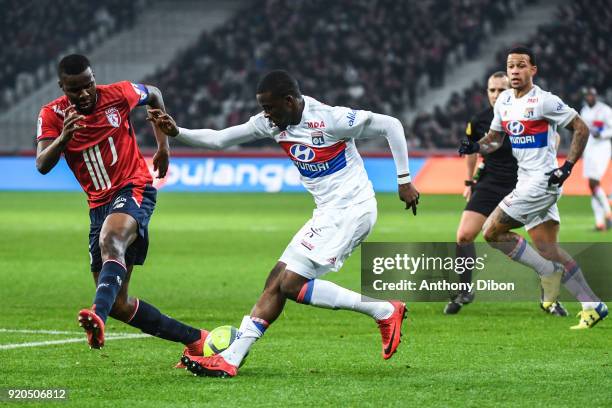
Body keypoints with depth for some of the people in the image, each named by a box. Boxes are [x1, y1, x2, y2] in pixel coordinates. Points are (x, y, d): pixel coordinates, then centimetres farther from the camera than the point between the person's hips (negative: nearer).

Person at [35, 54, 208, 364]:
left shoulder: (119, 94, -5)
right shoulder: (52, 115, -4)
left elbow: (154, 95, 19)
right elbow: (42, 166, -19)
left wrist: (163, 144, 14)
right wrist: (63, 137, -38)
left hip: (134, 190, -5)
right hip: (99, 205, 5)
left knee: (110, 241, -39)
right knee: (118, 304, 1)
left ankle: (98, 316, -64)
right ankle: (194, 339, 12)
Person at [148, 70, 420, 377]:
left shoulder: (330, 120, -19)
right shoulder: (272, 123, 4)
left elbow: (391, 126, -13)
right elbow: (219, 139, 8)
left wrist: (404, 180, -10)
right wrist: (176, 132, -6)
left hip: (351, 210, -8)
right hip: (328, 213, 8)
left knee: (292, 284, -15)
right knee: (276, 281, 3)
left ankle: (384, 312, -8)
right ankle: (230, 358, 3)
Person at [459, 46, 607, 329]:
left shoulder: (545, 101, -13)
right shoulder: (503, 101, 11)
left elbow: (581, 129, -9)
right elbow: (495, 138, 21)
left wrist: (567, 167, -15)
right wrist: (475, 147, -1)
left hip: (542, 181, -8)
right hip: (526, 183, 8)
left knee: (491, 231, -10)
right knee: (549, 251, 5)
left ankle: (548, 272, 0)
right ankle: (592, 307, 7)